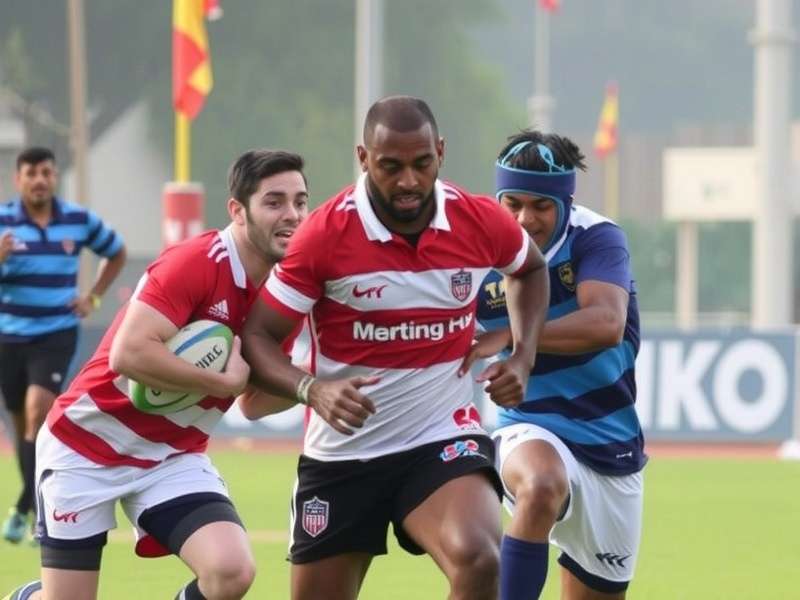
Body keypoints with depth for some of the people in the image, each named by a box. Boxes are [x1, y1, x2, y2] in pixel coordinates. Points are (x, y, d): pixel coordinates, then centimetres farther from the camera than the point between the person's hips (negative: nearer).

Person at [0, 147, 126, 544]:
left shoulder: (80, 220, 0)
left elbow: (116, 253, 18)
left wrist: (93, 296, 6)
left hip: (57, 334, -1)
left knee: (38, 411, -19)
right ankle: (40, 509, 25)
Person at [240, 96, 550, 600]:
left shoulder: (482, 222, -7)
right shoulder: (324, 235, -15)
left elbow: (531, 269, 18)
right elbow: (258, 337, -8)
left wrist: (523, 356, 3)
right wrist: (312, 389, -27)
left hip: (444, 441, 0)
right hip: (341, 456, 0)